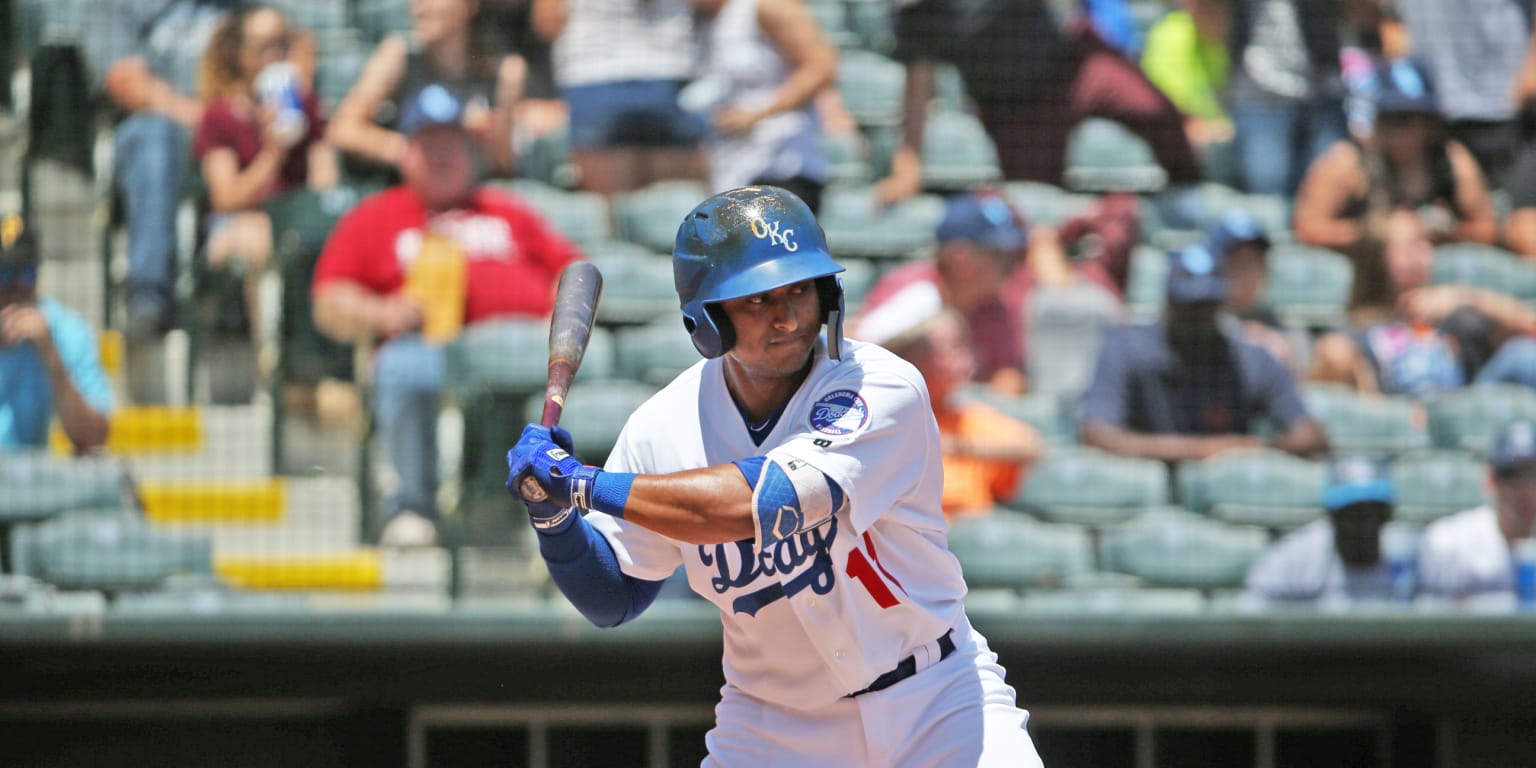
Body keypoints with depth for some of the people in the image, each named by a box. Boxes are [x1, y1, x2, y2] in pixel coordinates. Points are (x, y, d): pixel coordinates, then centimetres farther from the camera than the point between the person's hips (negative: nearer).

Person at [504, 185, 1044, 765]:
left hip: (936, 699, -2)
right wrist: (554, 516, -16)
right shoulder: (666, 425, -8)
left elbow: (765, 505, -35)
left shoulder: (884, 387, -21)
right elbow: (613, 598, 4)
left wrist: (583, 482, -33)